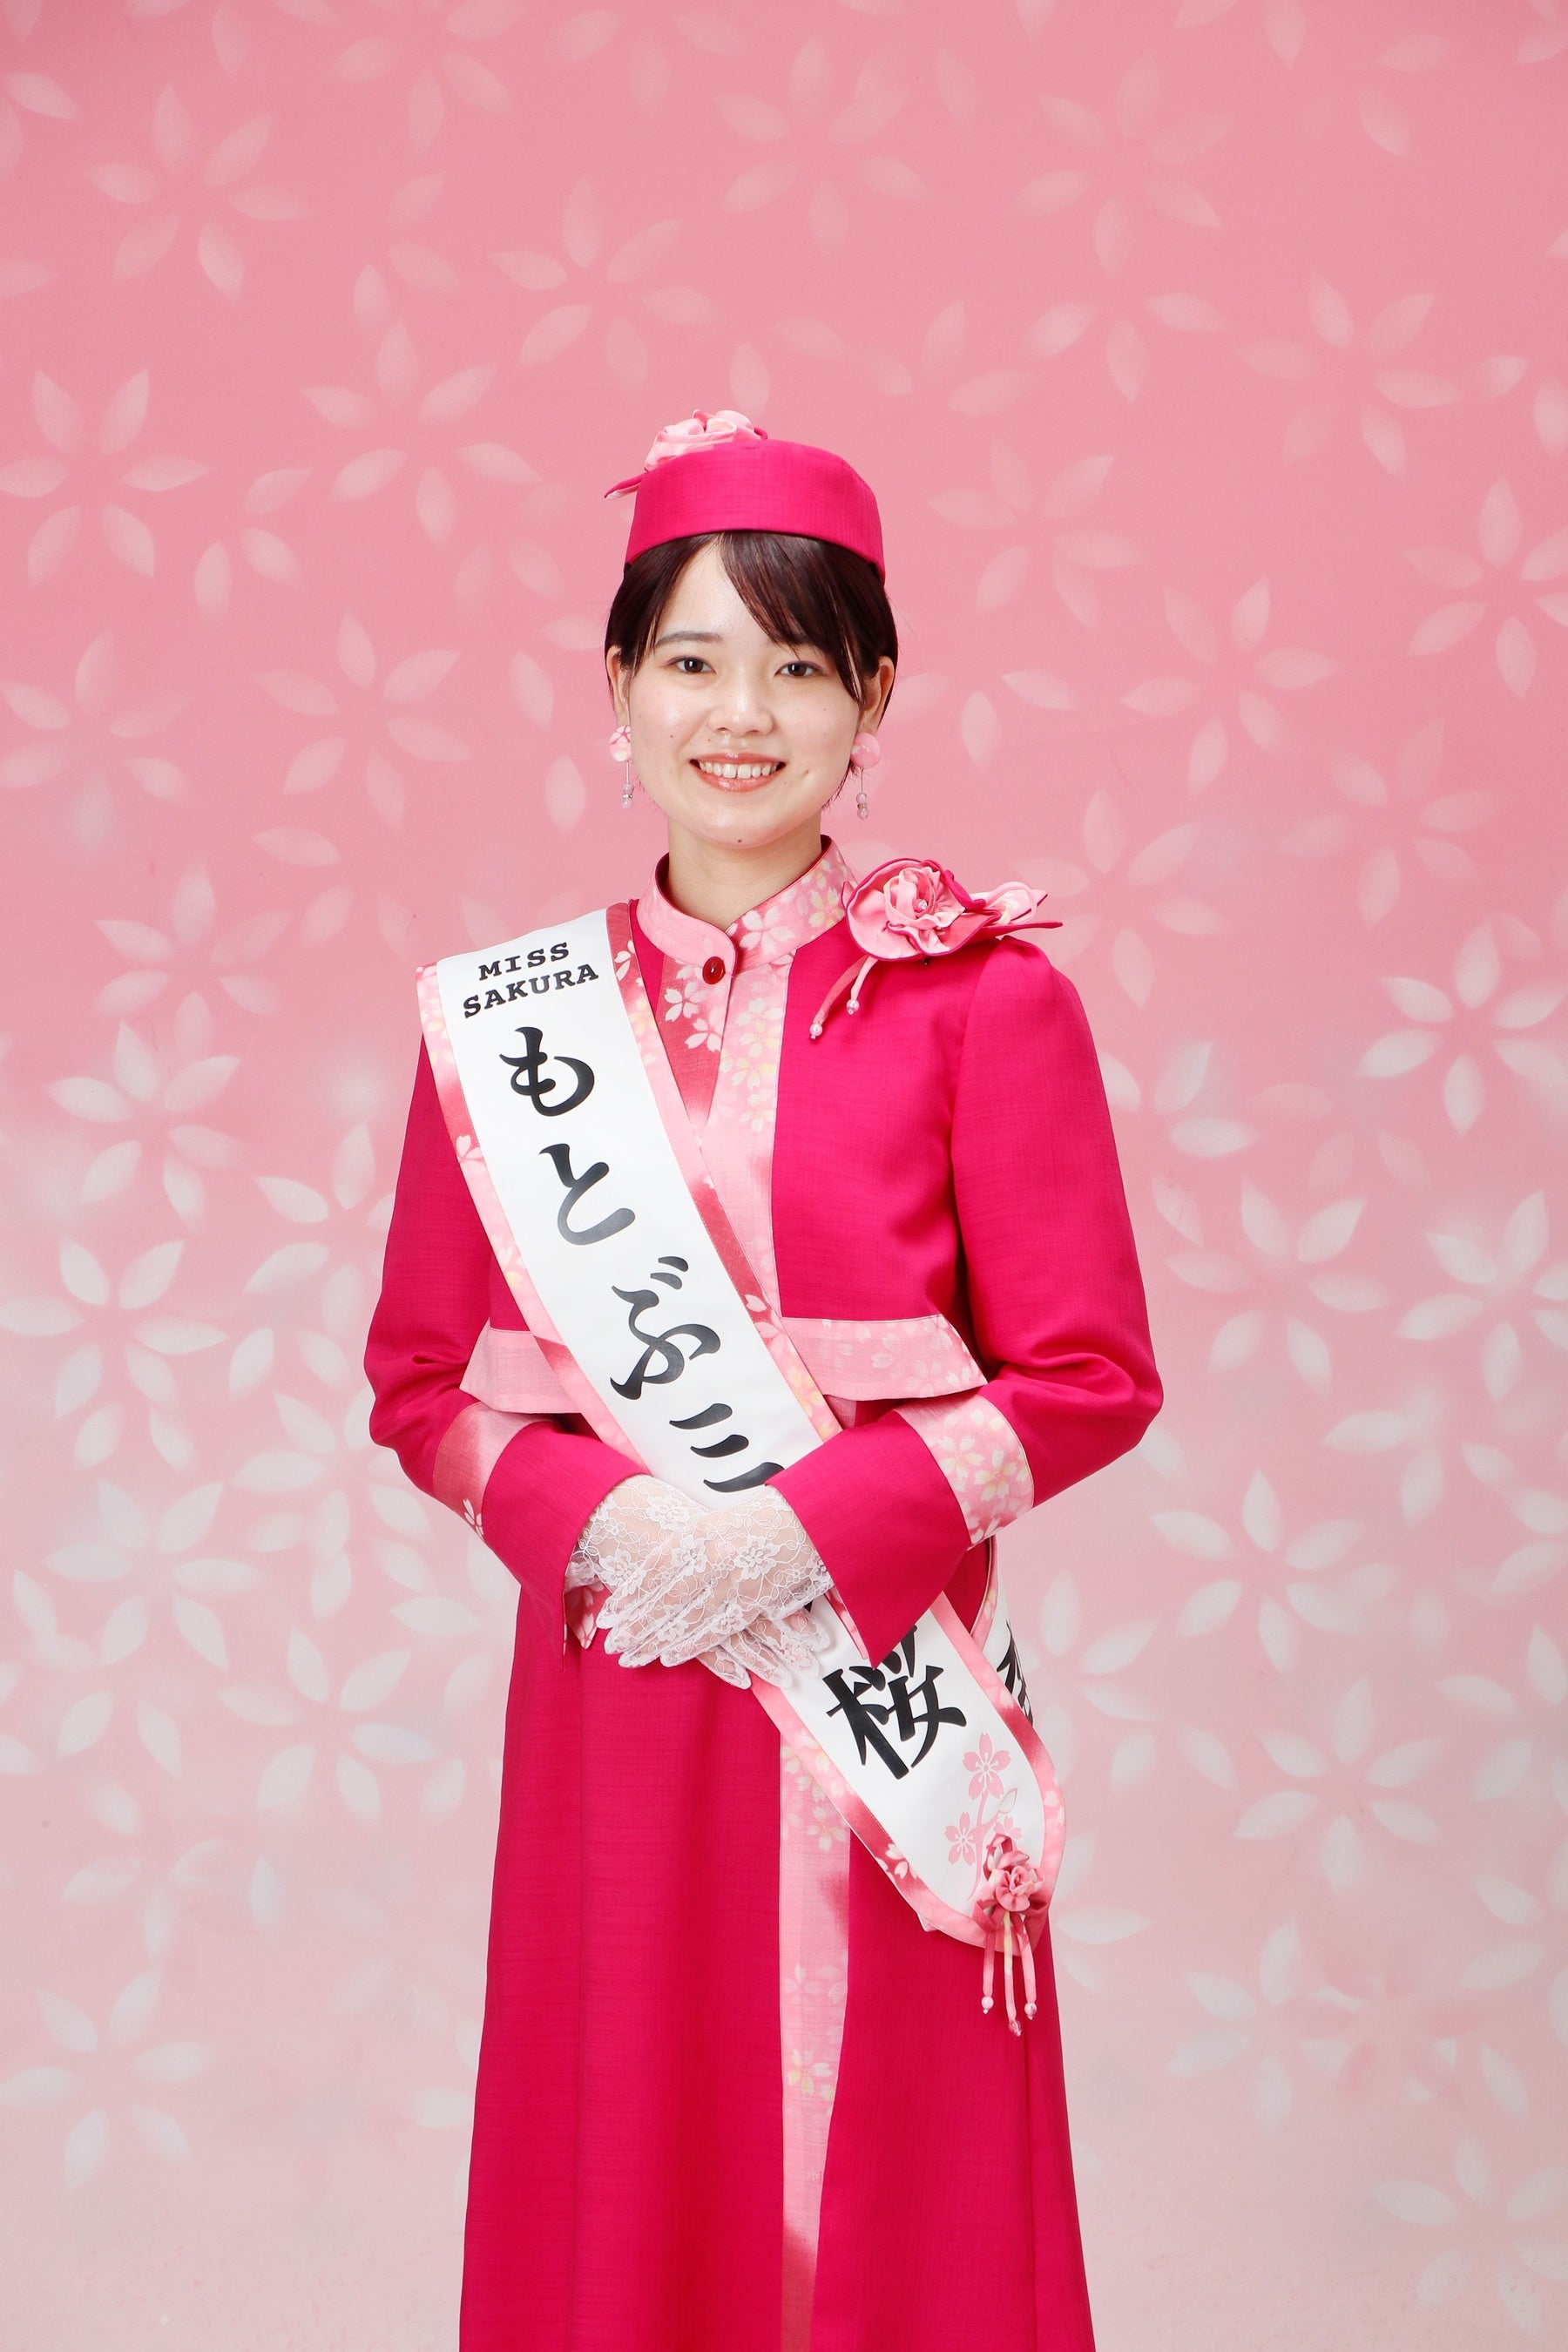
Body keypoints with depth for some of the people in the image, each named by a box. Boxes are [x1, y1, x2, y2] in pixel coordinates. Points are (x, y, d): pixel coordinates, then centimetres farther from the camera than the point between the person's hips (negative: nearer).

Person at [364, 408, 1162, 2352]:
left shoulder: (977, 999, -3)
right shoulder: (502, 1021, 5)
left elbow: (1090, 1376, -4)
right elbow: (423, 1382, 7)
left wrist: (812, 1529, -15)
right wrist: (593, 1516, -12)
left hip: (887, 1696, -2)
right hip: (617, 1677, 2)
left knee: (899, 2191, 7)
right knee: (629, 2189, 9)